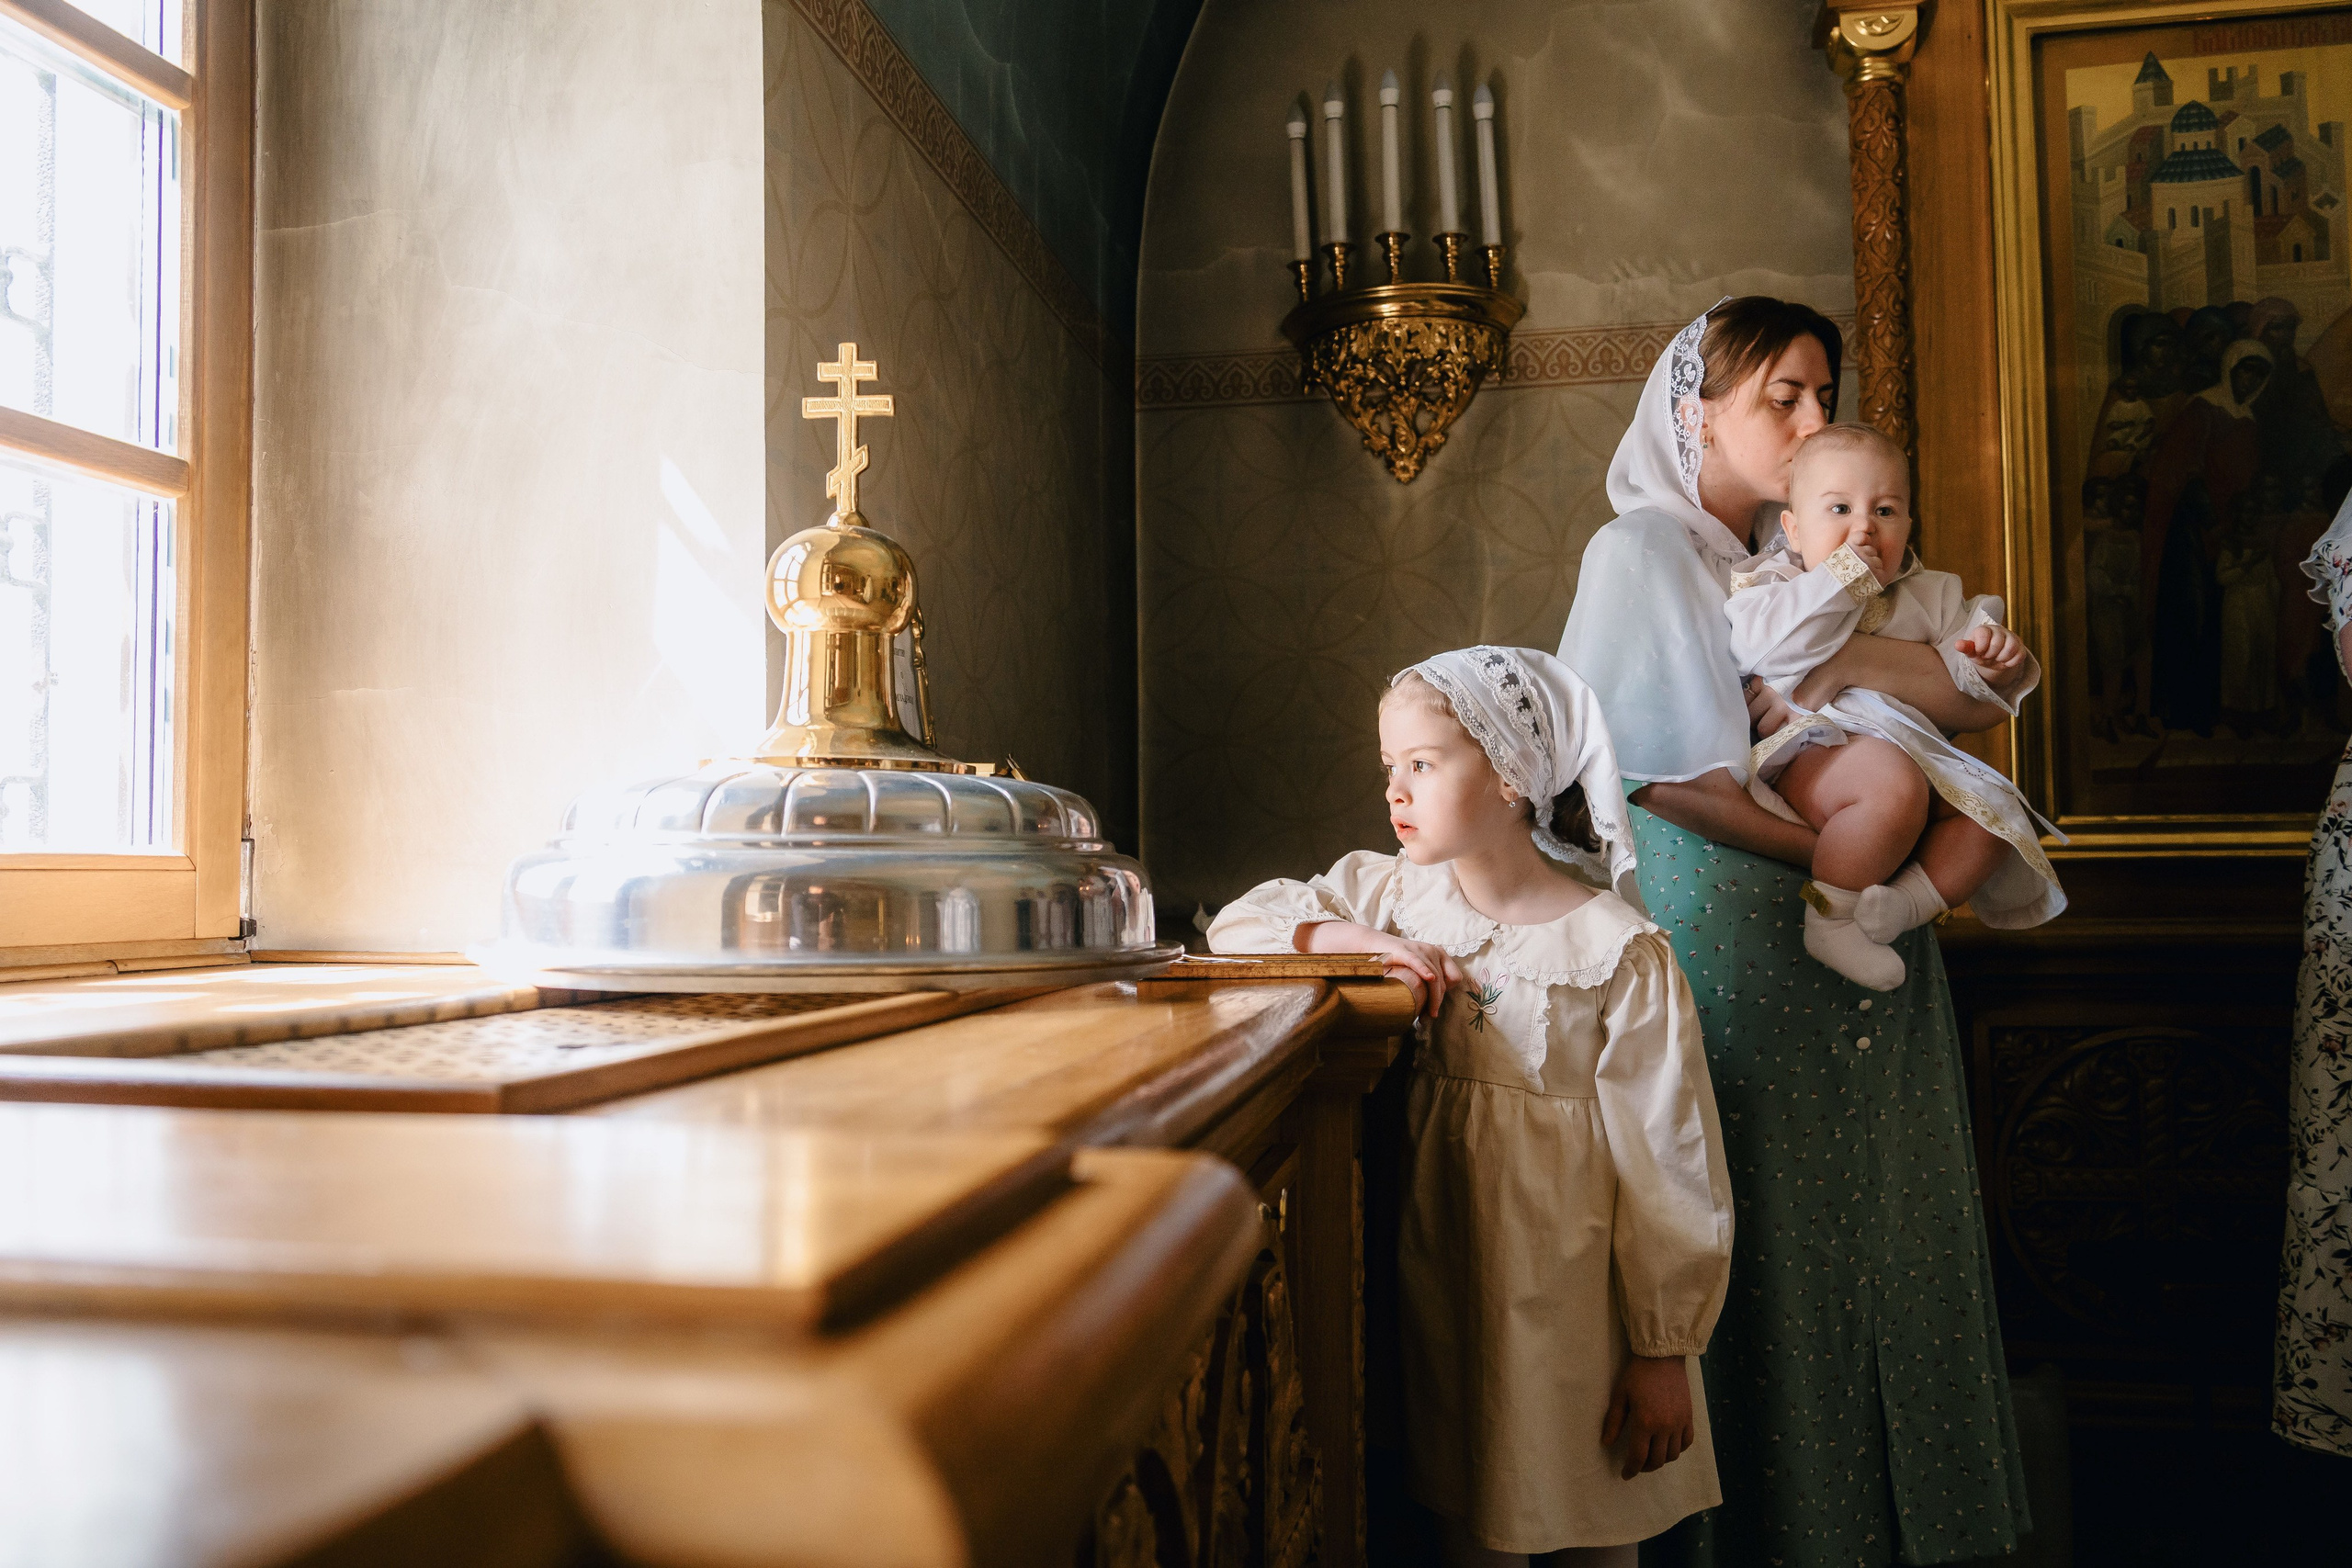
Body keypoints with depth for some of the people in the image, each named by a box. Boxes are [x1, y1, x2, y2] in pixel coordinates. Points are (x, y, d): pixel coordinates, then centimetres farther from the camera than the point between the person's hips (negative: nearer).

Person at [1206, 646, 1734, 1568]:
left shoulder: (1617, 953, -15)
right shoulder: (1397, 894, 1)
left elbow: (1669, 1160, -13)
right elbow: (1239, 923, 5)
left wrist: (1664, 1353, -10)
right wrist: (1360, 941, -13)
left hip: (1570, 1284, -4)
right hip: (1445, 1275, 4)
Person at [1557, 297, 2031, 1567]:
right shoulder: (1644, 550, -4)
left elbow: (1980, 698, 7)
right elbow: (1659, 772, -15)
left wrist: (1852, 654, -11)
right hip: (1727, 926, -7)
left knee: (1880, 1218, 10)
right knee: (1759, 1240, -1)